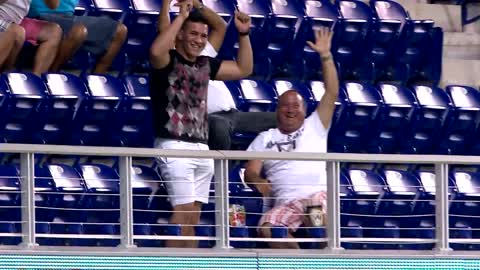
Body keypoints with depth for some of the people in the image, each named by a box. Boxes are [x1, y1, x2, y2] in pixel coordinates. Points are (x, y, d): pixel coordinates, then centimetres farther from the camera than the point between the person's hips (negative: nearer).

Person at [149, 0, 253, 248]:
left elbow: (243, 69, 23)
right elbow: (156, 51, -30)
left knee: (193, 216, 6)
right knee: (183, 211, -16)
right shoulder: (168, 61, -6)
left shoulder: (205, 65, 16)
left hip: (201, 148, 8)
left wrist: (243, 34, 12)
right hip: (174, 146, -8)